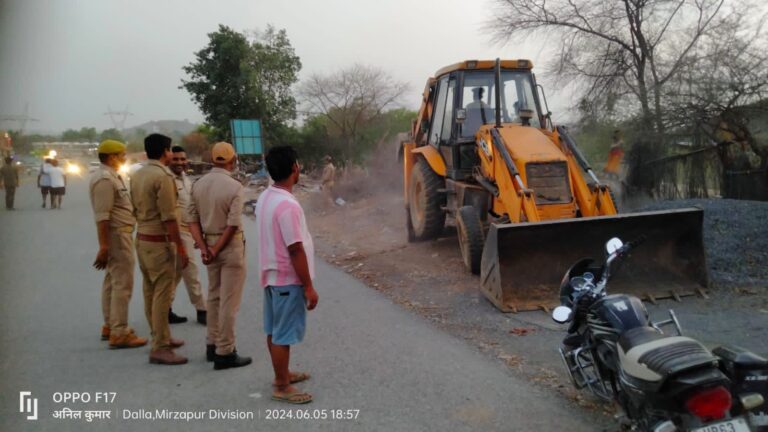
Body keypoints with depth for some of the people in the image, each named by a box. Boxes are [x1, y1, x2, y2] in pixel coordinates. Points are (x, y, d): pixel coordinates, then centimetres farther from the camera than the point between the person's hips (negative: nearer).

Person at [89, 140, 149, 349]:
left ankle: (110, 326, 26)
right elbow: (102, 216, -23)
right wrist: (103, 247, -26)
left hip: (119, 233, 11)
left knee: (112, 282, 16)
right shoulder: (105, 179, -18)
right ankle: (119, 333, -4)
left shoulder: (111, 176, 15)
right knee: (122, 284, -8)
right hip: (117, 235, -11)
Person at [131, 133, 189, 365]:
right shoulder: (163, 176, -17)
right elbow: (169, 217, -20)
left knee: (151, 292, 15)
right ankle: (160, 348, -2)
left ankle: (161, 337, 27)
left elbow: (136, 209, 15)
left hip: (142, 239, 9)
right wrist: (180, 247, -17)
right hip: (159, 242, -9)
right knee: (162, 294, -5)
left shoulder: (137, 175, 10)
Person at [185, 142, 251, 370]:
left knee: (214, 297, 19)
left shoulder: (198, 184, 2)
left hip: (209, 243, 7)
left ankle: (213, 345, 28)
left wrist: (204, 247, -6)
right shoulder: (234, 186, -15)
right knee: (229, 301, 0)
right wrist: (216, 249, -12)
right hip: (230, 246, -6)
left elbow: (192, 219, 0)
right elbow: (233, 224, -19)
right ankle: (224, 353, 5)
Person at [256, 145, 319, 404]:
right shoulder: (287, 205, -25)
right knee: (284, 334, 2)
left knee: (274, 330, 18)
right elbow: (295, 250, -24)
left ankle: (282, 374, 33)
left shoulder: (265, 198, 4)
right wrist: (308, 286, -17)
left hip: (272, 274, 9)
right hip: (288, 279, -9)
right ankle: (282, 387, 13)